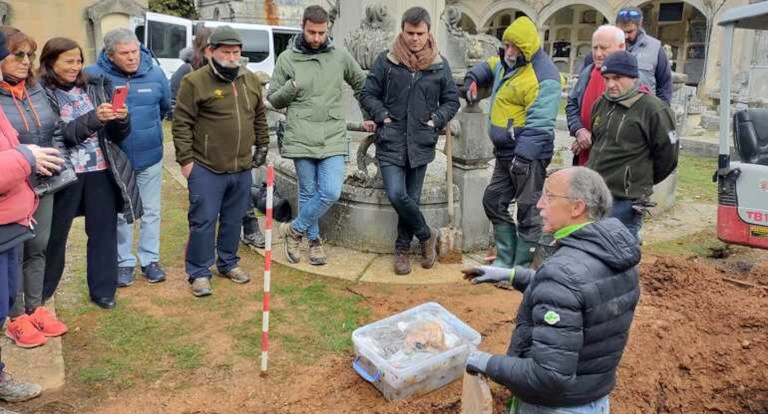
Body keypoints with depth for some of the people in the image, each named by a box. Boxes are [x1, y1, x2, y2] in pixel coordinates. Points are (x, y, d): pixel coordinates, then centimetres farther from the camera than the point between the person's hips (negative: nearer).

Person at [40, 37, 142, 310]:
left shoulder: (95, 87, 8)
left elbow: (115, 135, 9)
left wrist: (121, 119, -13)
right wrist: (92, 119, -26)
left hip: (102, 171, 4)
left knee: (104, 231, 9)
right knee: (54, 233, 9)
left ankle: (102, 290, 23)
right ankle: (42, 292, 28)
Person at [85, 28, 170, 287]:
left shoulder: (155, 74, -6)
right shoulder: (94, 75, -14)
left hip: (150, 157, 2)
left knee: (151, 211, 11)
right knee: (120, 213, 12)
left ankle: (149, 259, 26)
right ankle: (124, 262, 25)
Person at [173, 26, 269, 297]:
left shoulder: (251, 81, 7)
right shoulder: (195, 82, -10)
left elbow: (260, 117, 19)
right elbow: (181, 123, -9)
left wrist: (262, 147, 17)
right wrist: (185, 159, -11)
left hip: (242, 168, 5)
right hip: (206, 169, -5)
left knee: (234, 220, 16)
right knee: (203, 221, 0)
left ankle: (228, 263, 32)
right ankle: (199, 273, 12)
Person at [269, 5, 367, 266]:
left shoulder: (340, 56, 4)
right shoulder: (287, 58, 2)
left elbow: (362, 84, 20)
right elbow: (273, 99, 6)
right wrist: (291, 88, -13)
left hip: (333, 139, 1)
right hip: (301, 139, -1)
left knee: (331, 193, -9)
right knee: (308, 194, 8)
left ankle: (294, 230, 13)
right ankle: (314, 241, 28)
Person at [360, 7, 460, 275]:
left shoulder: (440, 65, 4)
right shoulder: (386, 61, -1)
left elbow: (452, 100, 14)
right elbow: (368, 95, 6)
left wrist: (437, 119, -2)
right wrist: (382, 116, -8)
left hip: (421, 143, 1)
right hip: (390, 142, -1)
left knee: (411, 198, 7)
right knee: (396, 195, -13)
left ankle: (403, 248, 25)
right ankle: (427, 235, 11)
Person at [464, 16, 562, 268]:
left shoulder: (543, 78, -19)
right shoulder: (507, 62, 11)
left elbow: (539, 125, -26)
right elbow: (489, 67, 35)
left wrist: (522, 157, -31)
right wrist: (473, 79, 15)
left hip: (528, 154, -10)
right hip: (505, 152, 10)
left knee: (527, 212, -2)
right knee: (493, 202, 15)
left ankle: (522, 270, 8)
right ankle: (505, 260, 26)